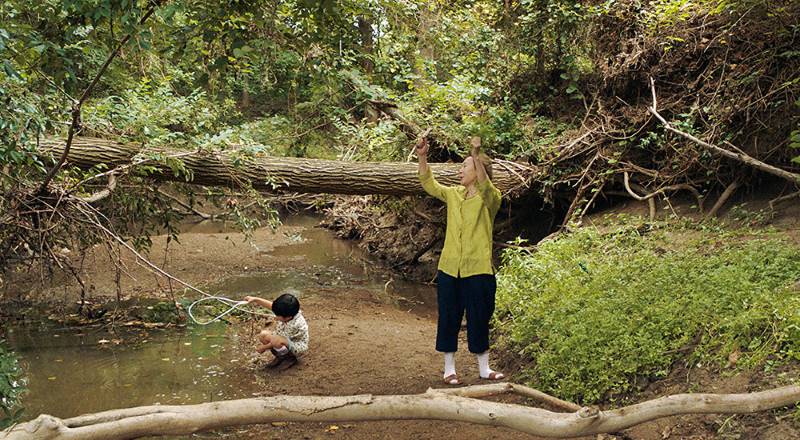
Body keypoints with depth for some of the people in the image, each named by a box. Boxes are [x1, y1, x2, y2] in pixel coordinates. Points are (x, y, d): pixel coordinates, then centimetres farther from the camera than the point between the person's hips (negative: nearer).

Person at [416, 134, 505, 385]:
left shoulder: (490, 198, -7)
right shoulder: (454, 195, 9)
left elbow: (484, 186, -27)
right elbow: (429, 184, 6)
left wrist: (477, 155, -42)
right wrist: (422, 156, -8)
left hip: (478, 270, -4)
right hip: (449, 269, 4)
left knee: (479, 319, 6)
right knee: (448, 318, 9)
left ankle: (484, 368, 23)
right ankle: (449, 368, 22)